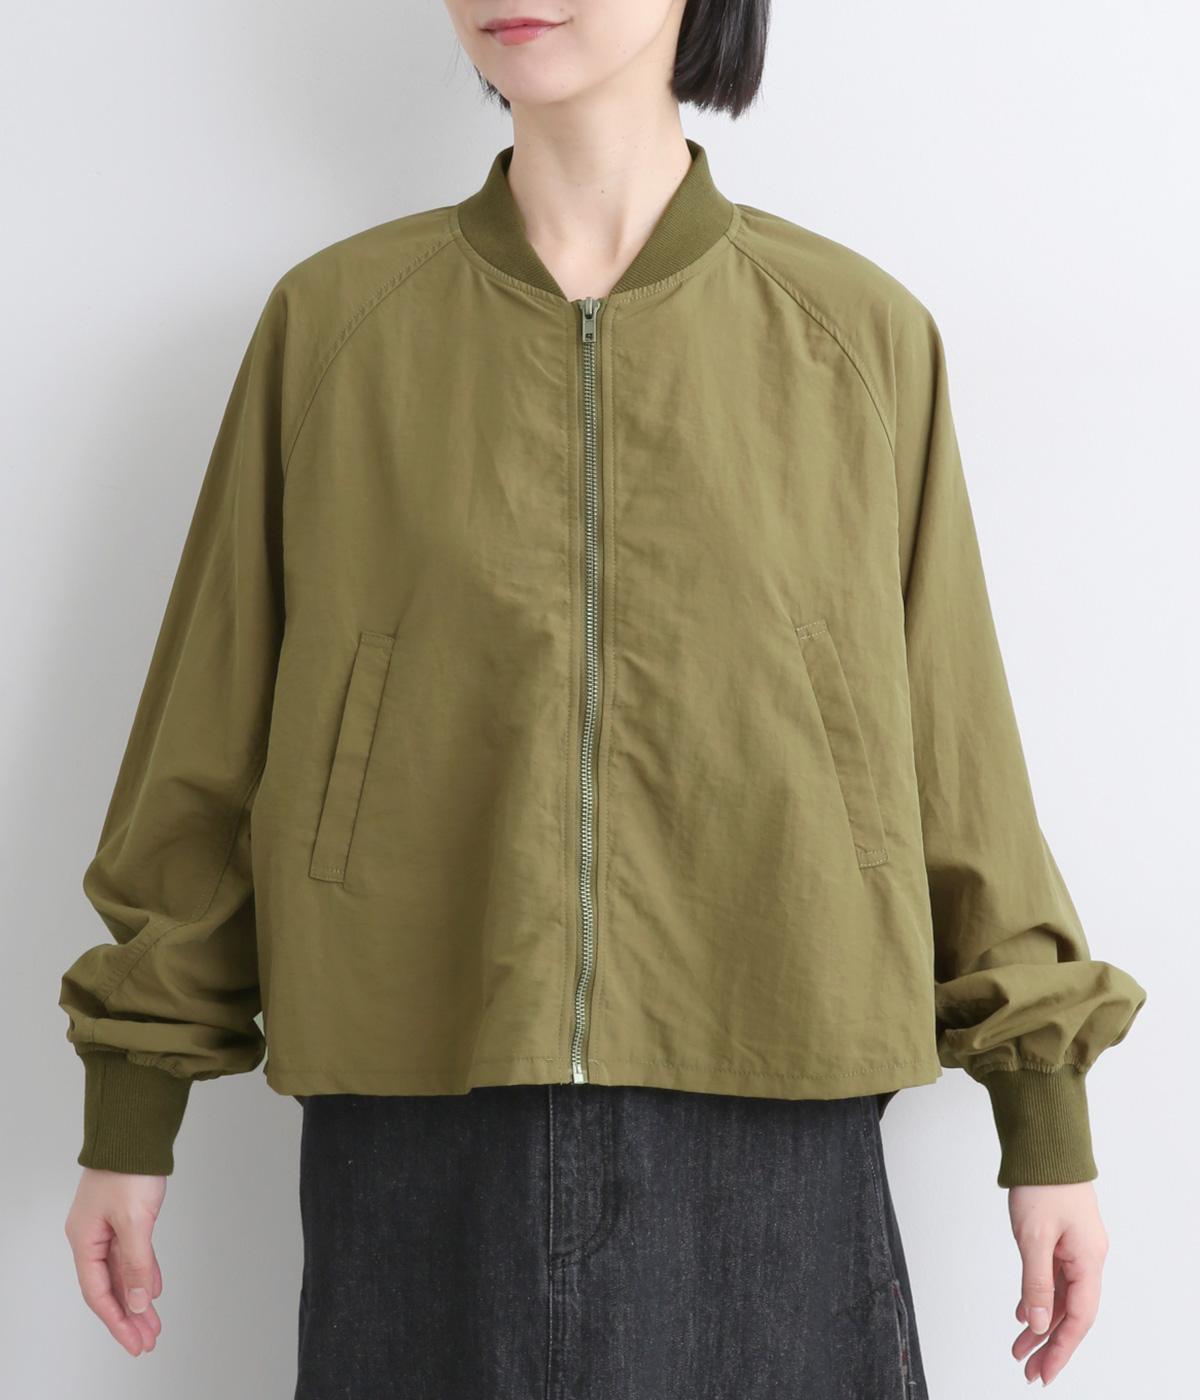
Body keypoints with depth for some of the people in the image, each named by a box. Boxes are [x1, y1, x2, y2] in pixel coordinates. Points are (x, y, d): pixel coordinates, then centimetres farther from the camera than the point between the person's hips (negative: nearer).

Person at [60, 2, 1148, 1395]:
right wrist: (128, 1121, 7)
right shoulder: (332, 321, 3)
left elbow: (951, 742, 6)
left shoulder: (859, 335, 2)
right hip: (417, 1142, 1)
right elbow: (209, 733, 6)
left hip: (766, 1138, 0)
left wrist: (1048, 1123, 6)